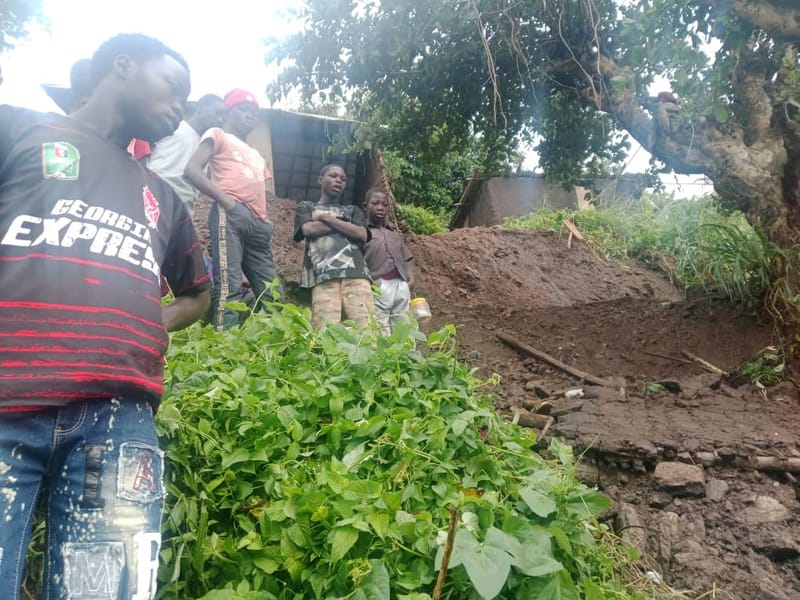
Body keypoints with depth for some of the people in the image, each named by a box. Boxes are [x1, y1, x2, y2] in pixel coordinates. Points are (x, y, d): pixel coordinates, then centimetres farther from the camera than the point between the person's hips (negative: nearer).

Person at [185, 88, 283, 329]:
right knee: (229, 283, -19)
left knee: (273, 291, 0)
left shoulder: (257, 155, 36)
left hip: (258, 222, 7)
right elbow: (192, 170, -2)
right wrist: (225, 199, -12)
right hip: (231, 214, -7)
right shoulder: (218, 135, 15)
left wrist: (266, 222, 10)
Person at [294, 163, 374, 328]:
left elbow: (362, 235, 11)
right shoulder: (306, 207, 27)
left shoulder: (353, 210, 31)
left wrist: (327, 218, 10)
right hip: (323, 276, -1)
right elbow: (309, 229, 5)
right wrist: (345, 224, 12)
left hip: (355, 274, 2)